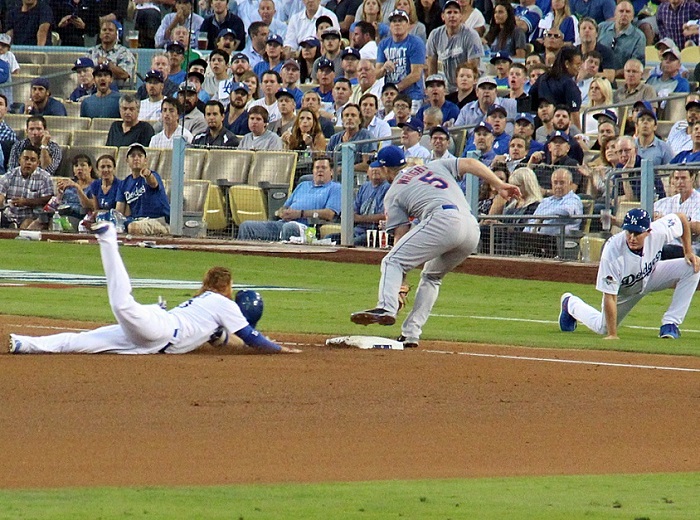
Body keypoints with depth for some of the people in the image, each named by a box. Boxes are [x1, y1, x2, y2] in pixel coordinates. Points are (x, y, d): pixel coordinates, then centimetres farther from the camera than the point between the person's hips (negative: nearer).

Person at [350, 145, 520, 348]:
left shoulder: (393, 194, 18)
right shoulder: (434, 166, 34)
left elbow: (401, 234, 10)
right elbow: (470, 164, 21)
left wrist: (399, 284, 10)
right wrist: (500, 185, 16)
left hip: (442, 219, -6)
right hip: (472, 230, 6)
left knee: (392, 261, -3)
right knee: (431, 276, 24)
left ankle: (386, 308, -29)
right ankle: (410, 334, 15)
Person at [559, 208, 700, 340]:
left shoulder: (659, 231, -34)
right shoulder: (612, 252, -42)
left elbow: (681, 218, -9)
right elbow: (609, 297, -35)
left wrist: (688, 252, -11)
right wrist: (612, 335, -35)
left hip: (650, 276, 3)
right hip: (622, 289, -3)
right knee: (603, 328, 12)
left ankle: (670, 323, -12)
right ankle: (571, 304, 41)